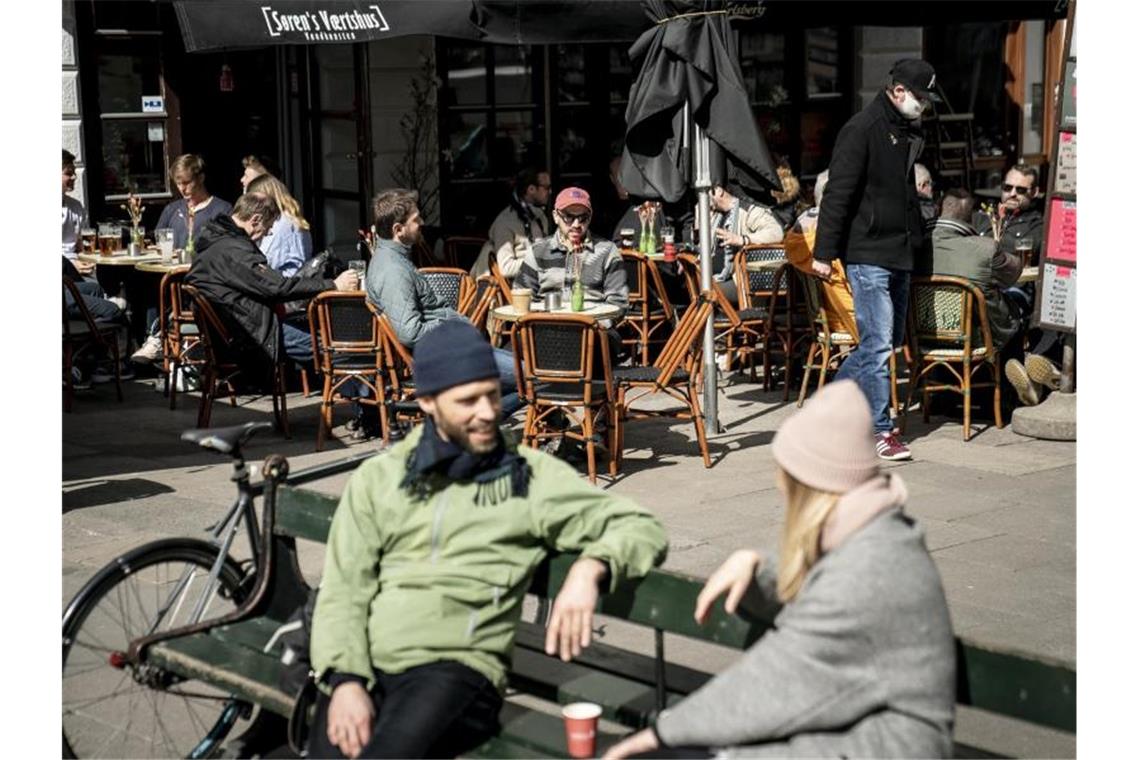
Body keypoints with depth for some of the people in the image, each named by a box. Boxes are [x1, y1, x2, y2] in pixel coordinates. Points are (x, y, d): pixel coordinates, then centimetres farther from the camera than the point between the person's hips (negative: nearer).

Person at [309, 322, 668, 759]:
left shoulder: (531, 476, 10)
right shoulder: (379, 477, 16)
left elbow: (642, 528, 8)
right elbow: (343, 591, 9)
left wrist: (590, 568, -13)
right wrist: (345, 680, -8)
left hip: (454, 668, -2)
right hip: (362, 664, 2)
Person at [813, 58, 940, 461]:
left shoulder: (911, 132, 15)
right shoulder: (861, 129, -12)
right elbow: (838, 194, -15)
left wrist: (917, 240, 18)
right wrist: (824, 252, -18)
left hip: (900, 253, 9)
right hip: (868, 254, -9)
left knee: (888, 341, 13)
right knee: (878, 344, -8)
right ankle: (879, 431, 0)